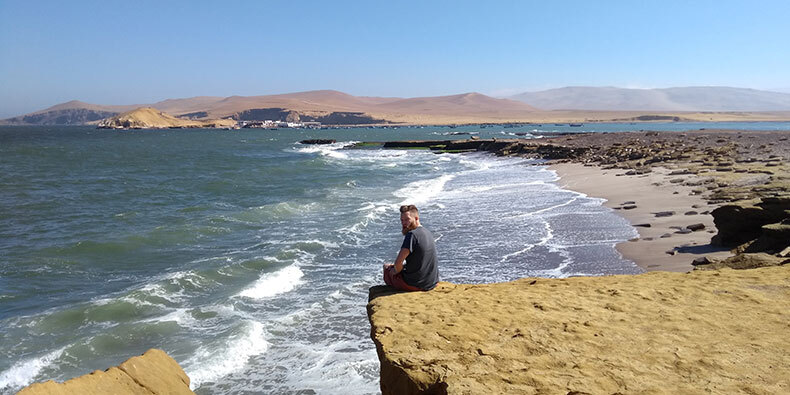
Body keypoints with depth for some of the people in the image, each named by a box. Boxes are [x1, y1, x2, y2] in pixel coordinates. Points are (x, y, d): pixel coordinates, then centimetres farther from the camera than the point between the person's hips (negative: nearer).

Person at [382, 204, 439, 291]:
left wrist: (395, 270, -2)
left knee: (386, 266, 16)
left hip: (414, 285, -8)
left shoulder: (412, 235, -20)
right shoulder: (427, 233, 8)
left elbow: (398, 262, -23)